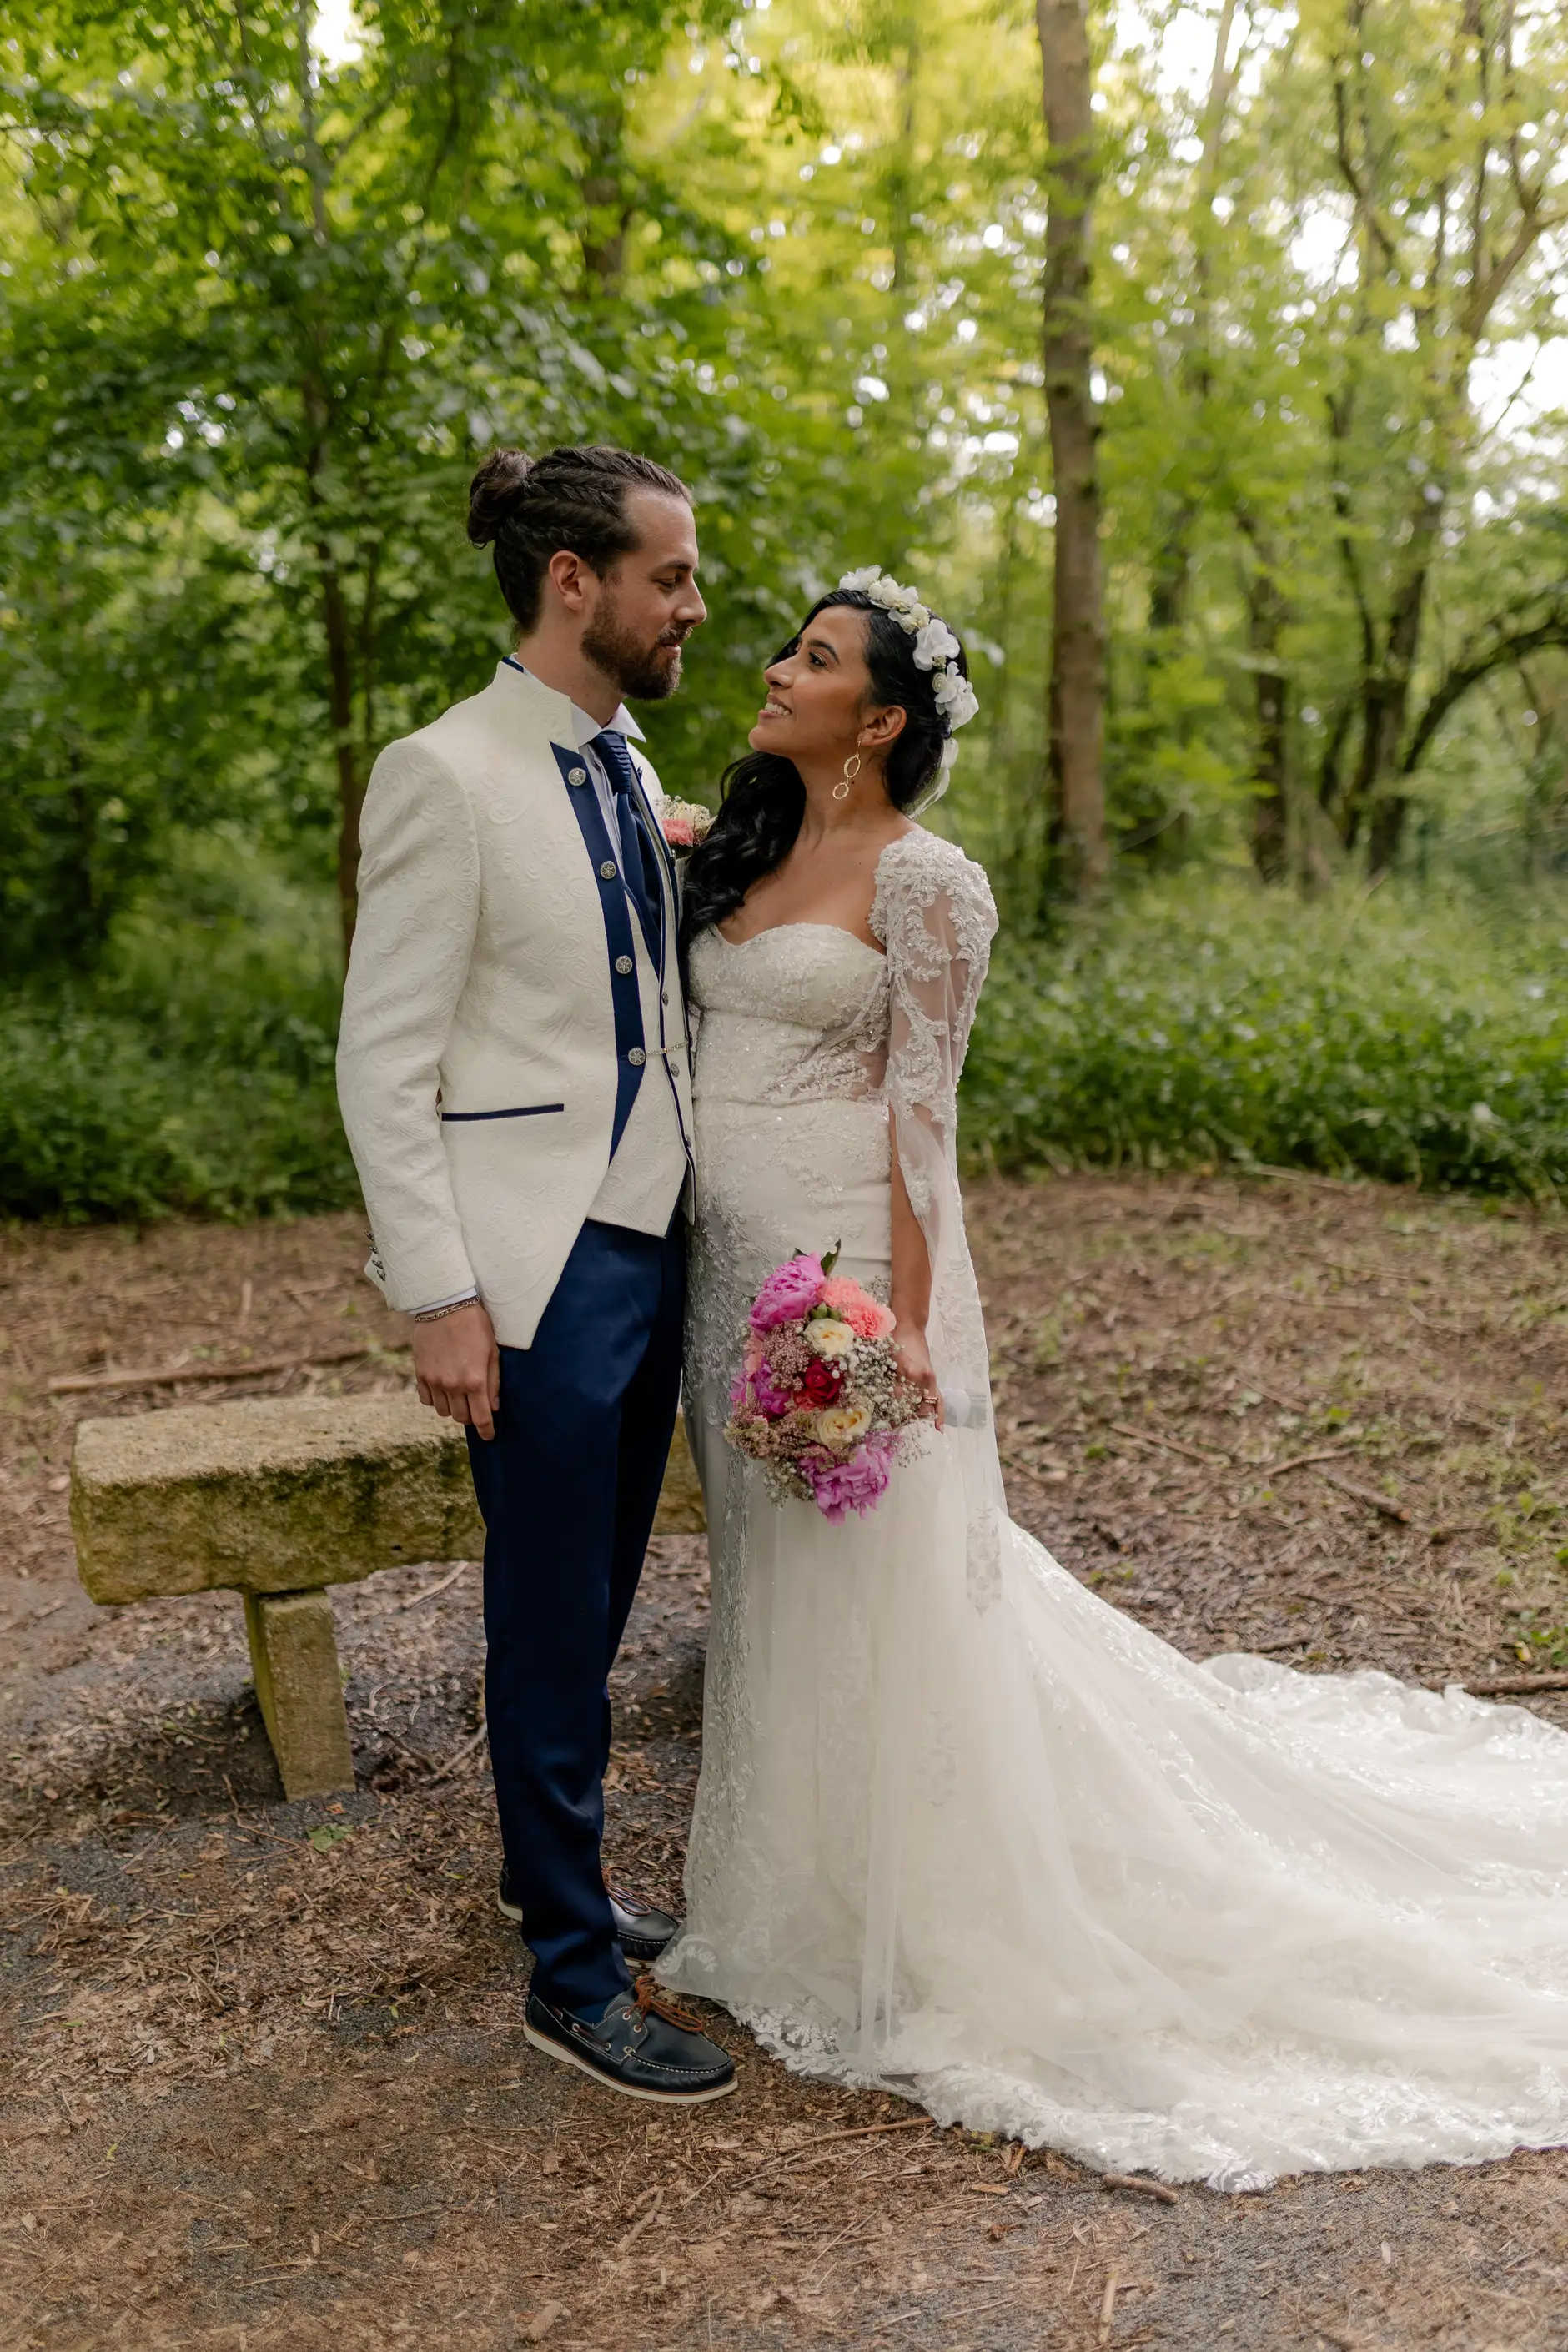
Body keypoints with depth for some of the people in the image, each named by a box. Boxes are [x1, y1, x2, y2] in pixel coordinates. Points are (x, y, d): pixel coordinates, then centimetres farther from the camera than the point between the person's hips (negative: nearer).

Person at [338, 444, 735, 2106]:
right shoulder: (446, 778, -12)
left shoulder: (628, 770, 11)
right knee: (552, 1624, 4)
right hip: (538, 1267, -8)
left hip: (651, 1241, 8)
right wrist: (438, 1297, -17)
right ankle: (573, 1979, 21)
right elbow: (385, 1062, -14)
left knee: (593, 1601, 19)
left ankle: (545, 1869, 40)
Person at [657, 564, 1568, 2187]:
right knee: (767, 1580, 17)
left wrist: (903, 1324, -18)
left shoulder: (921, 880, -10)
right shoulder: (742, 857, 12)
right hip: (731, 1266, 8)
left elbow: (918, 1119, -14)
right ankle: (797, 1899, 36)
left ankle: (897, 1940, 22)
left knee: (869, 1593, 2)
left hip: (843, 1267, -8)